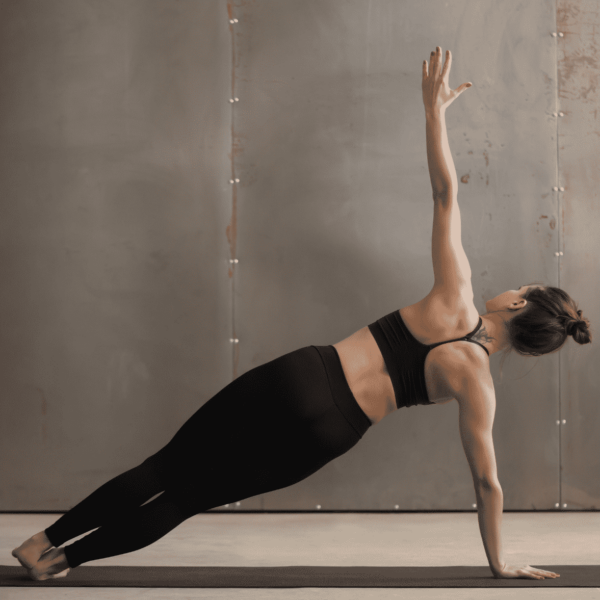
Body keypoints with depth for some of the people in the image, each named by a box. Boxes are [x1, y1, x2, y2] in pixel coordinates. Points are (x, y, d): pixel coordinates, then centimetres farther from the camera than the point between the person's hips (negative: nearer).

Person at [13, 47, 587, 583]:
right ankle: (63, 557, 13)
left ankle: (45, 539, 12)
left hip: (298, 376, 1)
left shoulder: (455, 299, 0)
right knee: (191, 492, 14)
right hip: (321, 432, -1)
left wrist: (433, 110, 8)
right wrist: (499, 561, 14)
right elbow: (486, 480, 1)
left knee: (169, 467, 10)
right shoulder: (477, 381, -2)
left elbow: (444, 193, 0)